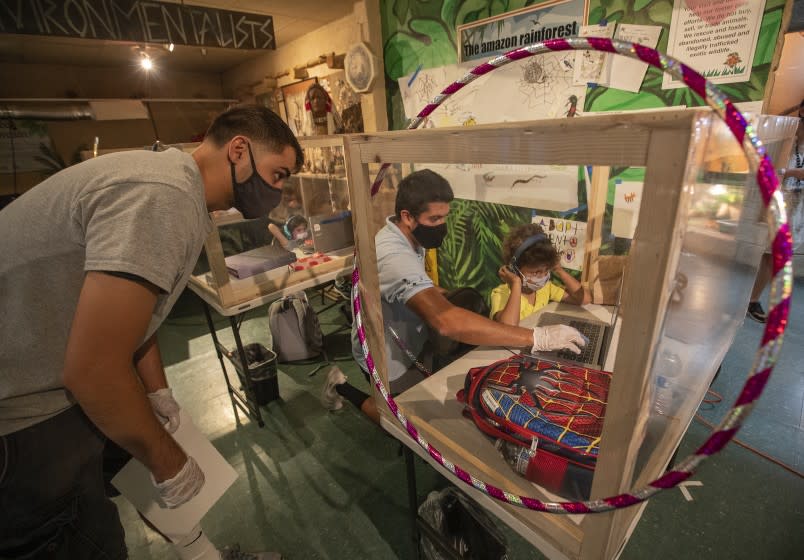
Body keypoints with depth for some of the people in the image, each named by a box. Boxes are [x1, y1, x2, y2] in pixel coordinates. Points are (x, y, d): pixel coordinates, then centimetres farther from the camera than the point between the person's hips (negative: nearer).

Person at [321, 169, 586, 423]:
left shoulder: (406, 237, -6)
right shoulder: (394, 257, -38)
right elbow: (448, 322, -50)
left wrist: (445, 295, -4)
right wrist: (538, 338, -46)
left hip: (409, 344, 8)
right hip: (388, 361, -8)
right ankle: (344, 389, 18)